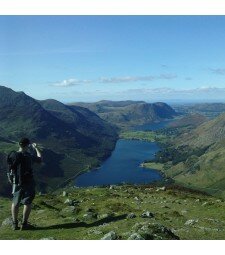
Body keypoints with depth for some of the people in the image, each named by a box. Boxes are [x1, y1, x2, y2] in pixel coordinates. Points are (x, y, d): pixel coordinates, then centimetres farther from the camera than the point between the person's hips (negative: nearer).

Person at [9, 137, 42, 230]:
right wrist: (36, 148, 14)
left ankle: (15, 224, 18)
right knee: (27, 203, 7)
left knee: (15, 203, 15)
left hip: (17, 182, 4)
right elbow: (40, 159, 2)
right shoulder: (29, 156, -15)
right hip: (28, 182, -4)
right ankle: (24, 224, 10)